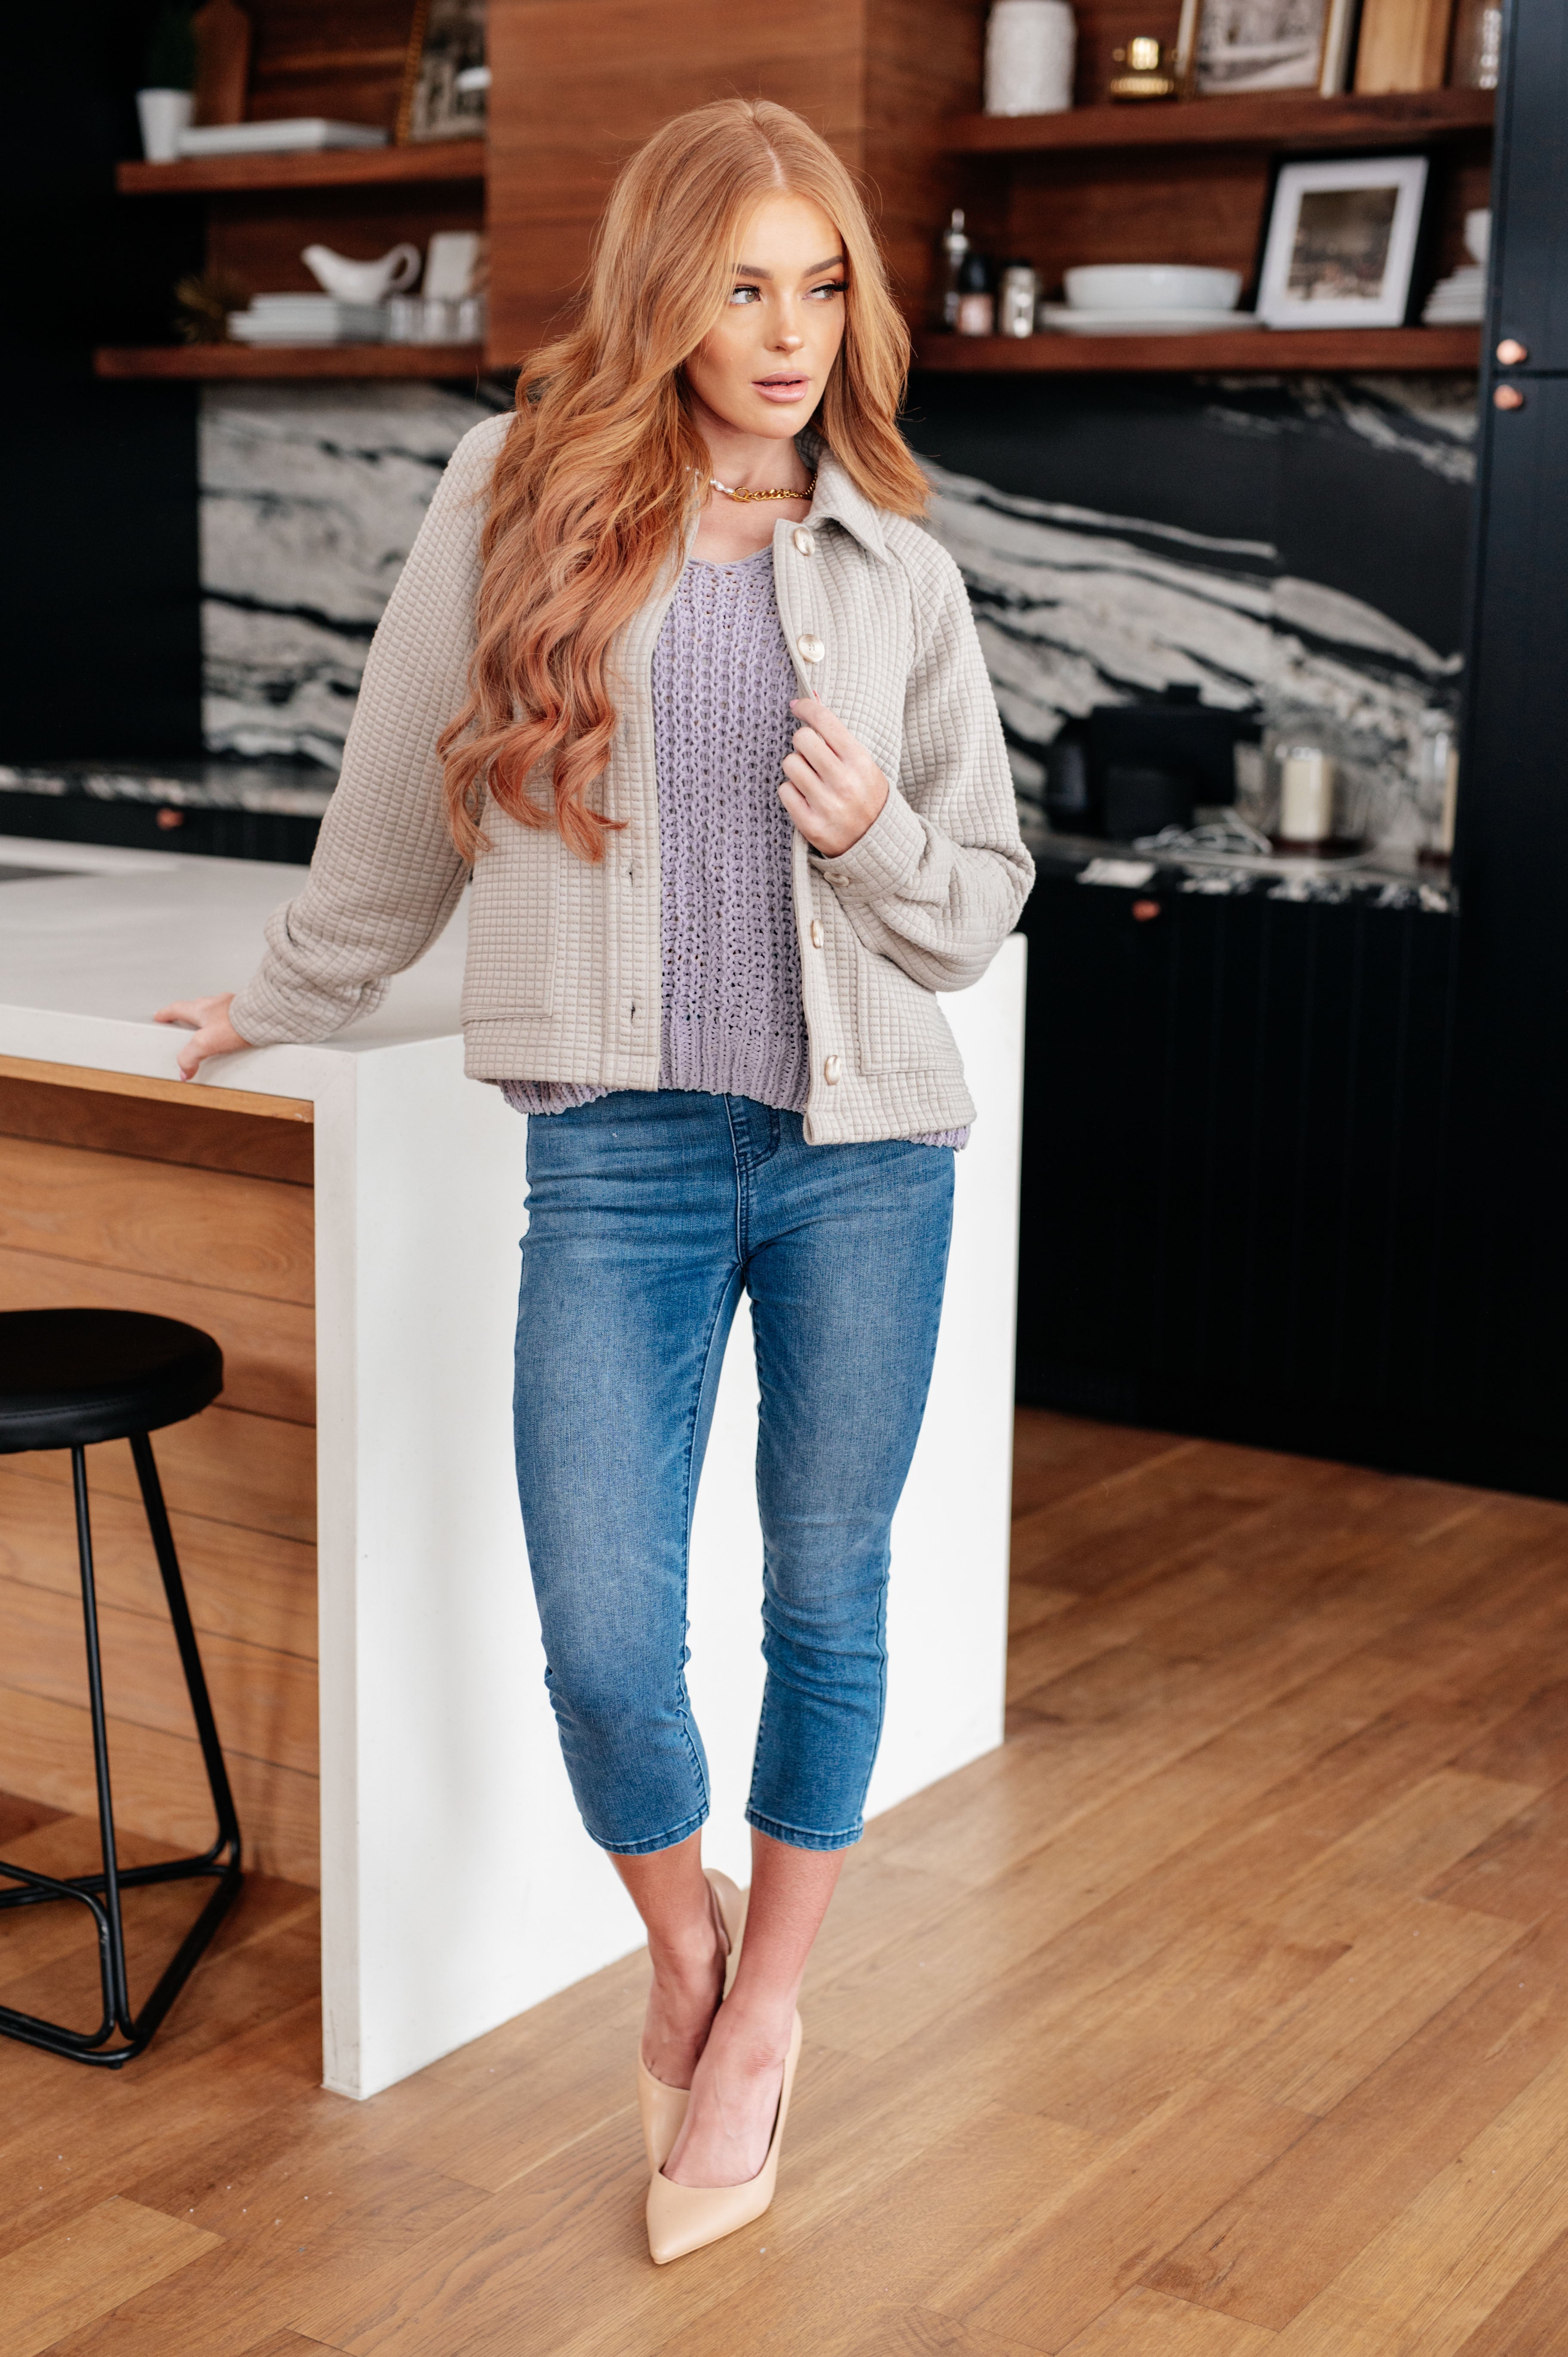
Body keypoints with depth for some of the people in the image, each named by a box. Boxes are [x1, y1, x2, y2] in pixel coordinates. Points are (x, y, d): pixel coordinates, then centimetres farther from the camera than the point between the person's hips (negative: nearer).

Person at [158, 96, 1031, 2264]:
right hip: (620, 1151, -1)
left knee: (828, 1601, 11)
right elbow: (401, 808, 13)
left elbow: (987, 892, 10)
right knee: (602, 1640, -5)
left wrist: (878, 840, -10)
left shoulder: (894, 563, 5)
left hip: (865, 1144, 2)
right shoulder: (514, 499, 1)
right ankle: (681, 1939, 29)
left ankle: (765, 2011, 33)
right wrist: (285, 1003, 21)